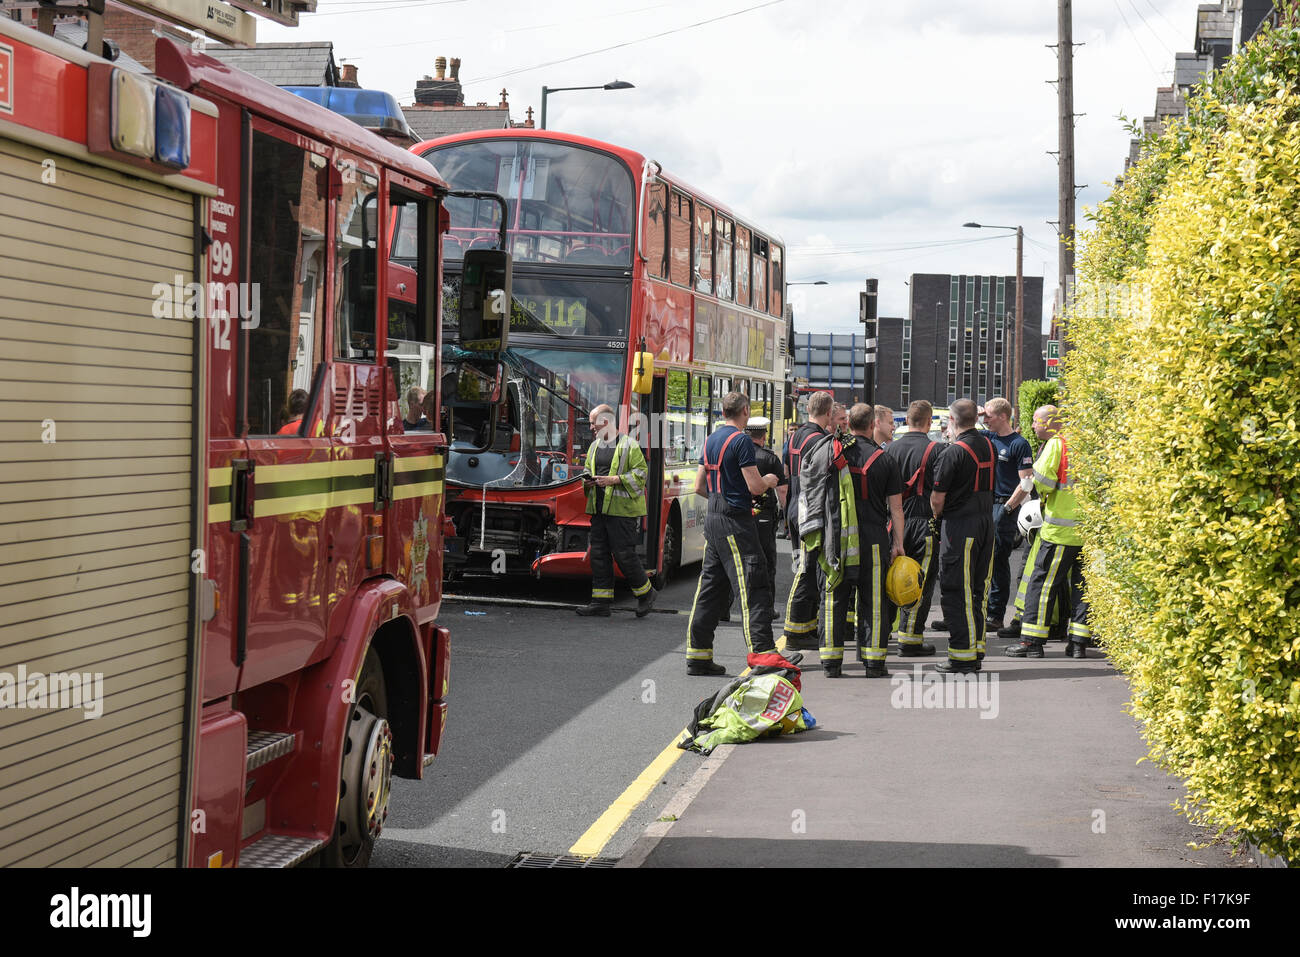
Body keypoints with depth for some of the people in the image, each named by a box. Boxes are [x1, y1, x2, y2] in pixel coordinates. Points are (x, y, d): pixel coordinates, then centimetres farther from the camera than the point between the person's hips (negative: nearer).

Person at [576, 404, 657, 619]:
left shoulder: (629, 446, -7)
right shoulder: (595, 446, 16)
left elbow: (640, 474, -10)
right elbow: (588, 470, 27)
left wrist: (613, 480, -18)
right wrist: (587, 482, 4)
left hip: (622, 510, -8)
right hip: (599, 510, 8)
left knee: (624, 553, -7)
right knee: (599, 554, 5)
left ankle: (646, 593, 12)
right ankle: (601, 601, 10)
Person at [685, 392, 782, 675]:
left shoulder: (711, 440, 14)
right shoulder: (741, 440, -12)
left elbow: (699, 486, 18)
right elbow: (755, 486, -16)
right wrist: (768, 481, 5)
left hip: (713, 520, 9)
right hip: (736, 523, -8)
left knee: (710, 587, 11)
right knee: (752, 588, -9)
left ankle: (697, 655, 13)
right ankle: (762, 652, -15)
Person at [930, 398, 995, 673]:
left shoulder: (953, 452, -16)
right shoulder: (989, 447, 7)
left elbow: (937, 498, -15)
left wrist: (937, 516, 4)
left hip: (959, 526, -8)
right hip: (986, 521, 8)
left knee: (954, 591, -1)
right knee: (976, 589, 15)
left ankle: (962, 655, -1)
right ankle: (977, 649, 20)